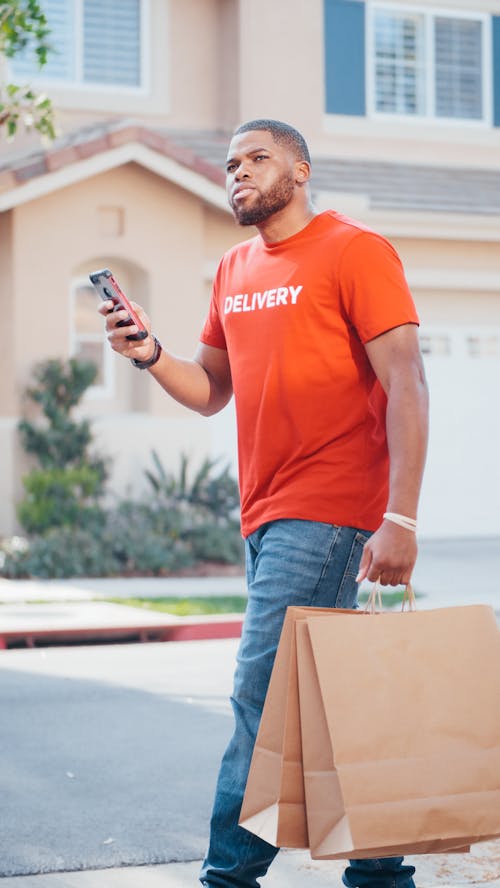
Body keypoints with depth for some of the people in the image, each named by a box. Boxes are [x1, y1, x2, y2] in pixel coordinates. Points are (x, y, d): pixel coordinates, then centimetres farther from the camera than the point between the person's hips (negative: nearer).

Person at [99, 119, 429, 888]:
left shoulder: (355, 251, -5)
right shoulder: (234, 272, 17)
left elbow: (406, 383, -12)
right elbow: (211, 391, 21)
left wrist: (400, 519, -20)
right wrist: (151, 355, 0)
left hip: (326, 512, -7)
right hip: (266, 513, 7)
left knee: (264, 696, -10)